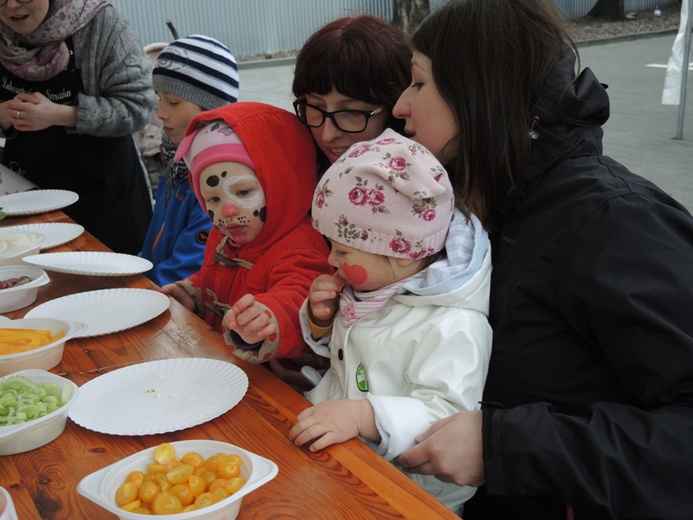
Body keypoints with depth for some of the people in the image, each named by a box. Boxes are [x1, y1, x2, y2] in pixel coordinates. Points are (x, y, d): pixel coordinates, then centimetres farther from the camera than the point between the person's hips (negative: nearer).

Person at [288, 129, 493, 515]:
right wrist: (321, 319, 1)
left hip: (406, 485, -7)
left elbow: (447, 416, -28)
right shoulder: (372, 285, 5)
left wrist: (362, 414, -37)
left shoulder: (453, 327, -23)